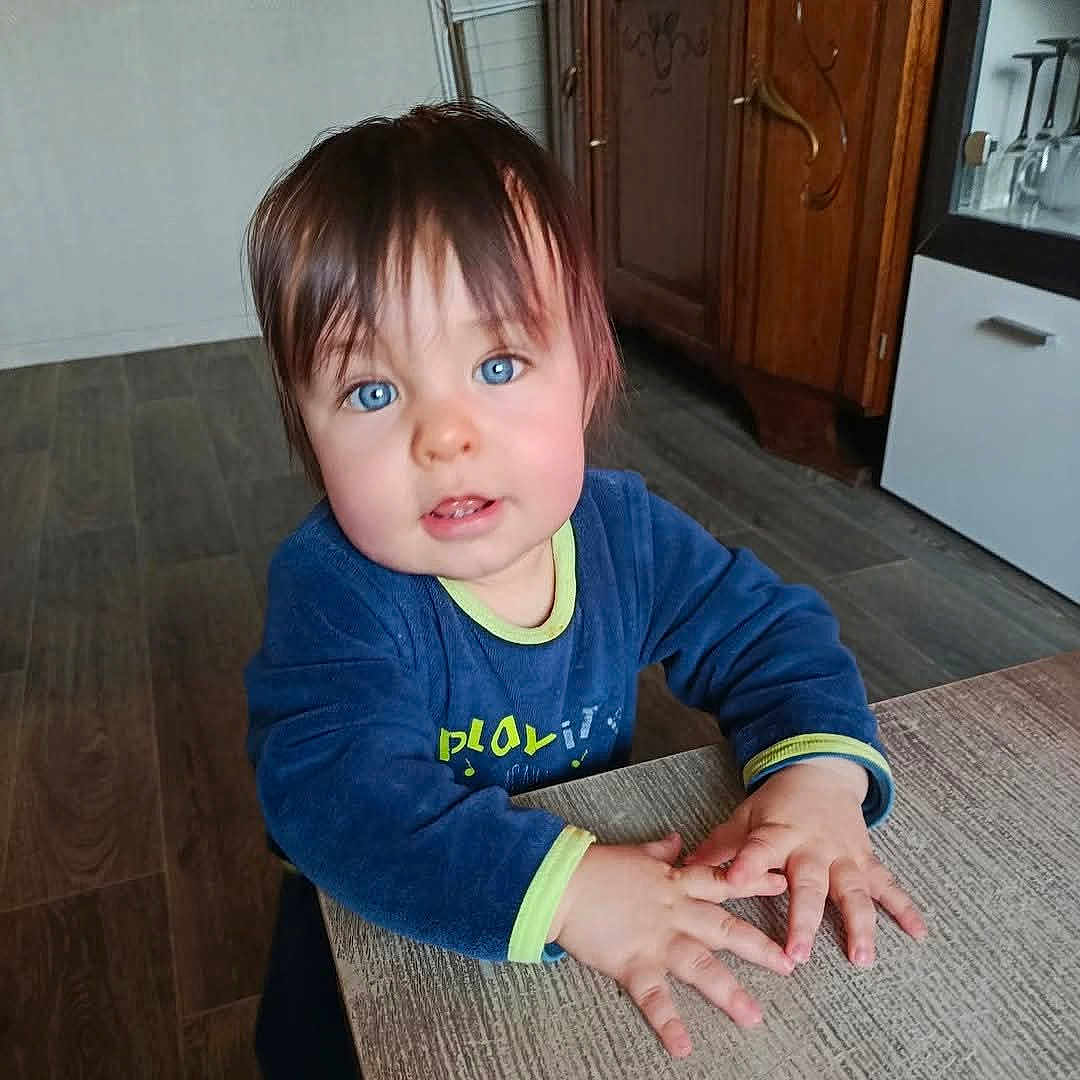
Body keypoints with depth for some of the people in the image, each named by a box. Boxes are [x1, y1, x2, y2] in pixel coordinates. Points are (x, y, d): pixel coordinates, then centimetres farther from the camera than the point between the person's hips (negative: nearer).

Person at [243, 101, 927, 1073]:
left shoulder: (626, 529, -14)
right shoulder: (334, 589, -28)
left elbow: (764, 629, -7)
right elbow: (335, 787, -39)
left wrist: (821, 767, -25)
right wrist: (560, 886, -47)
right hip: (397, 941, -1)